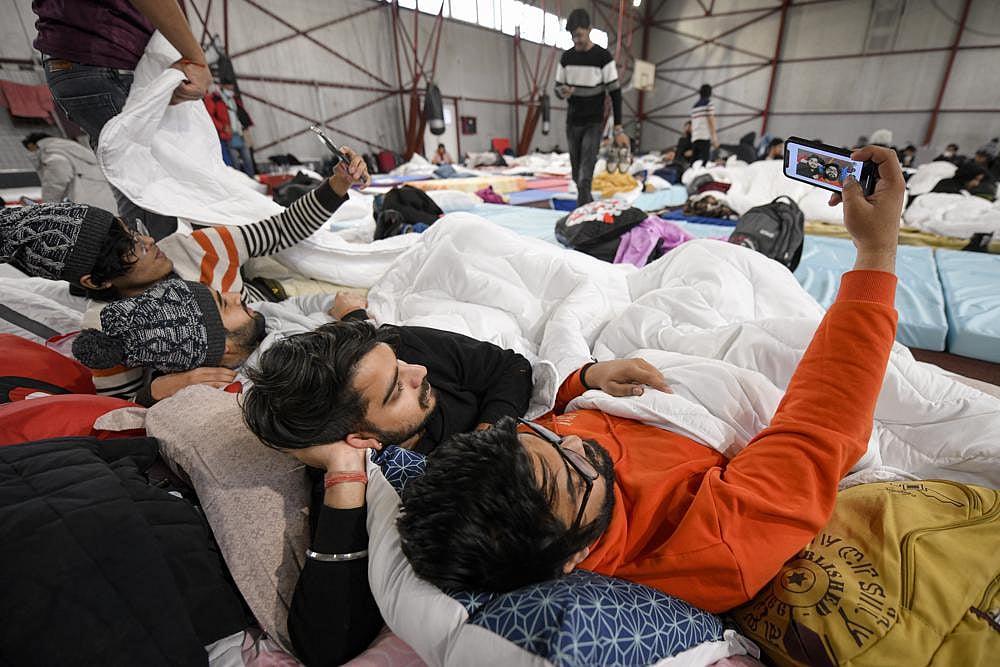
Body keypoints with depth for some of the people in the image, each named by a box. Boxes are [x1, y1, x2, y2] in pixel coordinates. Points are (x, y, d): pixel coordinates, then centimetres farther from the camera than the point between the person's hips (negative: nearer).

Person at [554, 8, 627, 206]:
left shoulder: (603, 56, -7)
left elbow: (615, 92, -7)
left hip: (594, 123, -4)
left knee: (585, 177, -19)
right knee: (577, 175, 8)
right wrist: (562, 92, -15)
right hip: (572, 123, 5)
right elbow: (557, 87, 12)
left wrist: (618, 129, -13)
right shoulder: (566, 57, 6)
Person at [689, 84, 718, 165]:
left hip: (694, 138, 6)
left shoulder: (694, 106, 19)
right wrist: (714, 137, -5)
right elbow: (711, 121, -5)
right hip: (705, 137, -6)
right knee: (704, 162, -11)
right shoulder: (708, 103, 1)